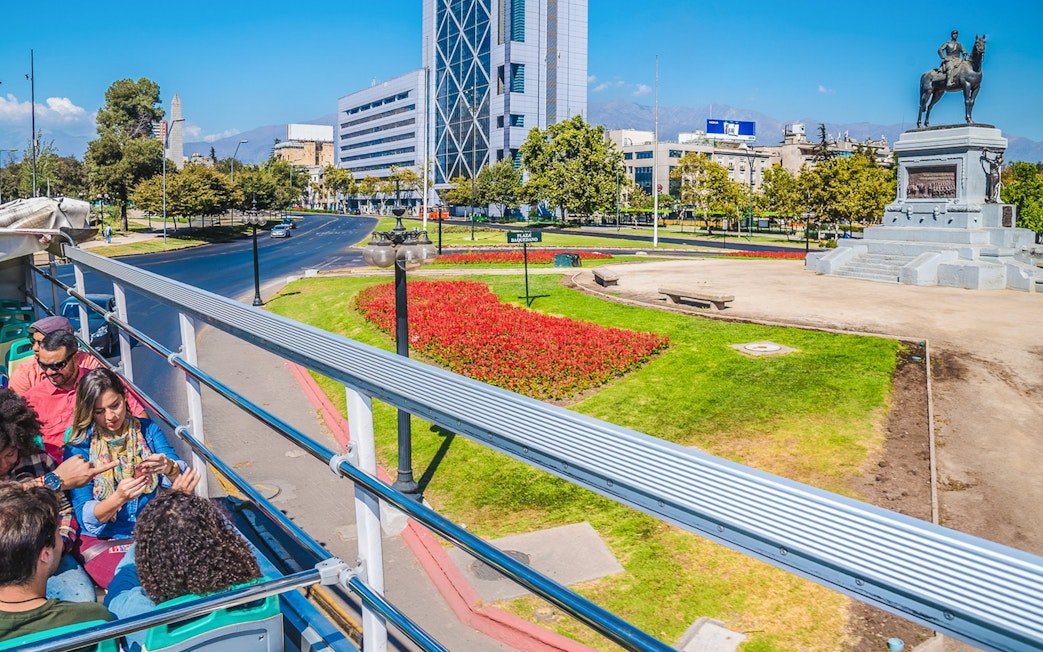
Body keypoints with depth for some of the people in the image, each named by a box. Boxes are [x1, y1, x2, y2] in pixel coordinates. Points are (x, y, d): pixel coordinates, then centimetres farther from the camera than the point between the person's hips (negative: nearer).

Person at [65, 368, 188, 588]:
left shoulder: (148, 430, 6)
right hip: (102, 540, -2)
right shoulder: (79, 448, -2)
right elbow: (85, 517, -9)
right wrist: (118, 498, -30)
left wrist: (170, 468, -28)